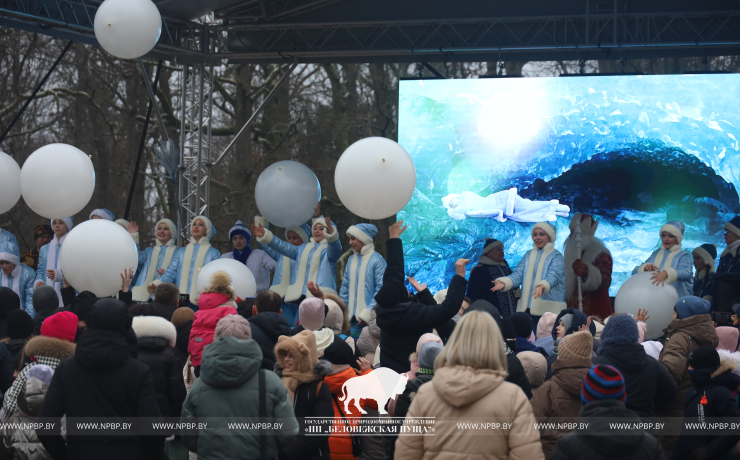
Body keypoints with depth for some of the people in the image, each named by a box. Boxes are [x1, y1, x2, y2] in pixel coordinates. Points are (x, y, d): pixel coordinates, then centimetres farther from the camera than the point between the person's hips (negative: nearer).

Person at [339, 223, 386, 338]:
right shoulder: (351, 260, 12)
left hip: (371, 316, -6)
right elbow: (345, 287, 17)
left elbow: (381, 289, -12)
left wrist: (368, 313, -16)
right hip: (354, 316, 6)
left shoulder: (377, 260, -8)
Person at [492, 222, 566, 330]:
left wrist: (542, 286, -38)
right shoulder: (528, 255, 17)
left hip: (548, 309, -5)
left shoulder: (556, 256, 1)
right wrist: (504, 282, -15)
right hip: (526, 308, 5)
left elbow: (553, 276, -15)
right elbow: (518, 274, 7)